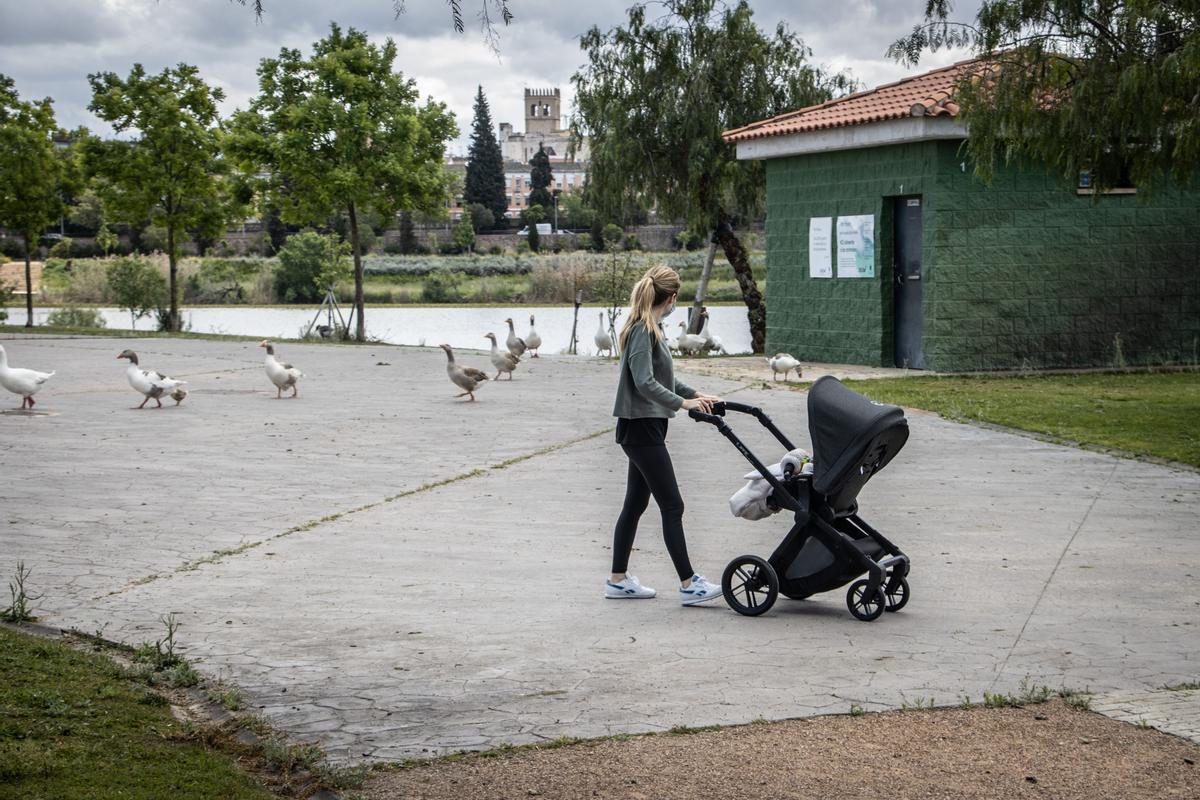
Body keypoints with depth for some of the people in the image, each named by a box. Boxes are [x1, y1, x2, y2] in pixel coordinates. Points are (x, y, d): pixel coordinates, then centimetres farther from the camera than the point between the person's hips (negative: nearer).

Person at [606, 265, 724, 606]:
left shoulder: (649, 329, 14)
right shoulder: (643, 331, -17)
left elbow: (664, 378, 23)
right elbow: (645, 383, -25)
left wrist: (696, 394, 18)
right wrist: (682, 403, -26)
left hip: (644, 428, 10)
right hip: (641, 428, -10)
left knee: (635, 503, 13)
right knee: (672, 506, -8)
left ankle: (618, 580, 19)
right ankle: (688, 584, -6)